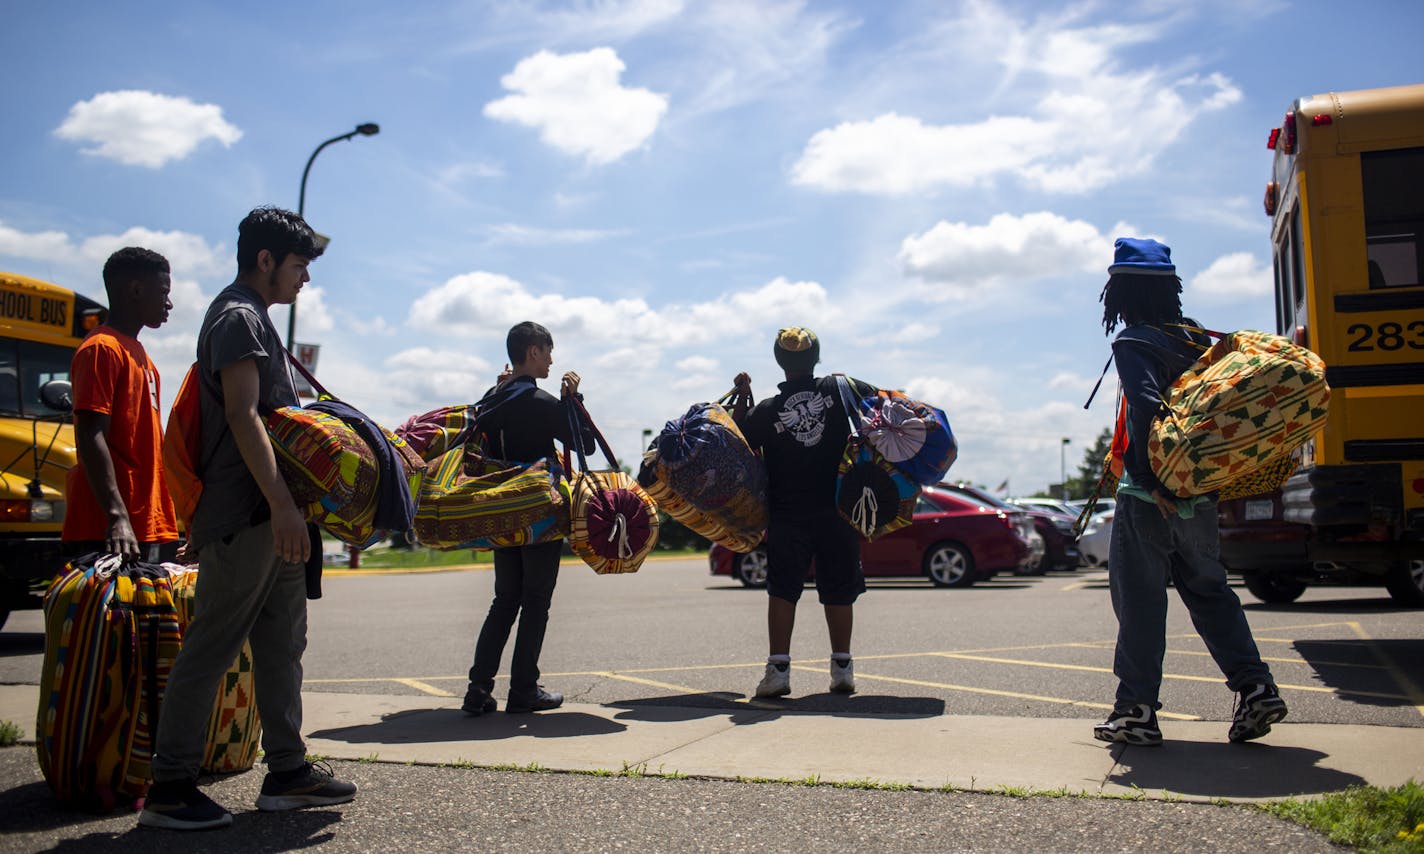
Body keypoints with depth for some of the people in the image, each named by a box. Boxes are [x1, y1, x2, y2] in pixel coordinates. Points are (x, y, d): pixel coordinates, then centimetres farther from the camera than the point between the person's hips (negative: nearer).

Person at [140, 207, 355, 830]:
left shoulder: (255, 319, 21)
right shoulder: (238, 318, -9)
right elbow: (242, 416, -21)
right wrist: (281, 503, -27)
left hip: (271, 519, 10)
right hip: (246, 515, -10)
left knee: (281, 643, 11)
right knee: (211, 646, -5)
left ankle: (287, 769, 17)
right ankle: (169, 785, 2)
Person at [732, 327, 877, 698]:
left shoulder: (766, 410, -5)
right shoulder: (838, 389, -2)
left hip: (787, 516, -1)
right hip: (838, 511, 1)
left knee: (782, 591, 5)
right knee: (839, 591, 10)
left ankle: (778, 669, -1)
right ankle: (842, 668, 15)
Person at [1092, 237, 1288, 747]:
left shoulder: (1133, 343, -11)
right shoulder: (1197, 337, 11)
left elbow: (1147, 409, -24)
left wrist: (1155, 481, -21)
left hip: (1148, 498, -7)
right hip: (1201, 494, 7)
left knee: (1139, 600, 1)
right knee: (1208, 591, 17)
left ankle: (1136, 711, 6)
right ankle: (1255, 688, 10)